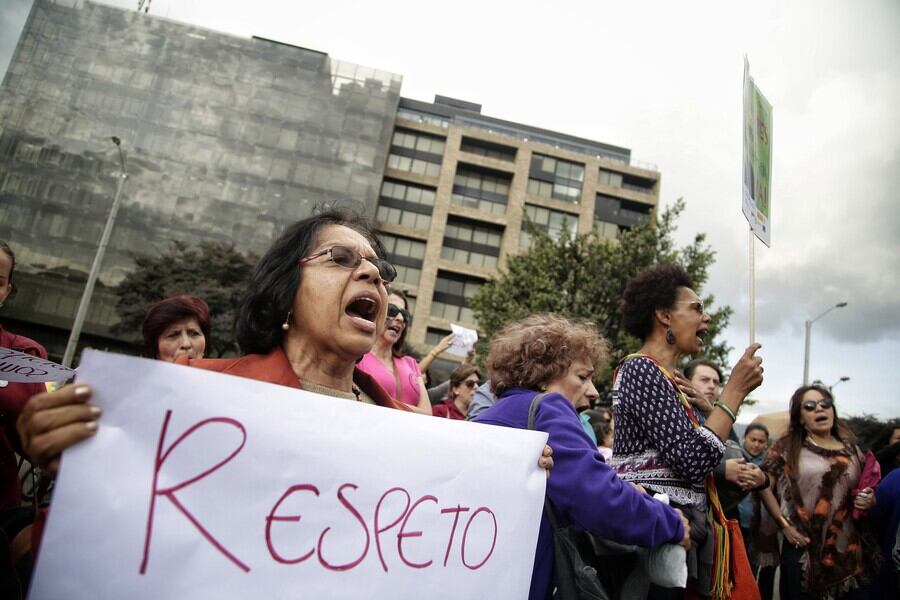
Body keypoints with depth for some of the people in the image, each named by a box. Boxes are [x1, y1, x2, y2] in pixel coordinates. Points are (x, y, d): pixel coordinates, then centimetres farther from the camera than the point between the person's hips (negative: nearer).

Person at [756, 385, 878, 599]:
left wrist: (869, 500, 0)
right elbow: (764, 487, -4)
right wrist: (784, 525, -9)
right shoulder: (786, 447, -1)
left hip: (850, 551, 3)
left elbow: (866, 490, 21)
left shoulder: (851, 449, 10)